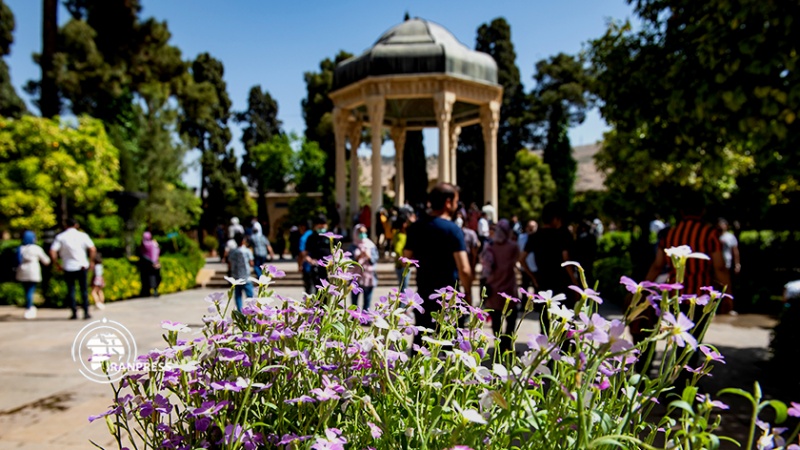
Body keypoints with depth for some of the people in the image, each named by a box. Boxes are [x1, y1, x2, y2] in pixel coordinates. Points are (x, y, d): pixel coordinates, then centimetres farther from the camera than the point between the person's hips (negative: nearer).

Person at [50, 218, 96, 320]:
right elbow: (93, 249, -8)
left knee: (71, 290, 8)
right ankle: (86, 312, 7)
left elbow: (52, 252, -9)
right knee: (84, 290, 8)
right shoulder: (82, 235, -1)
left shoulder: (60, 237, -1)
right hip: (82, 266, 0)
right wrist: (91, 262, 3)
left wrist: (56, 263, 3)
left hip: (68, 267, 0)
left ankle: (74, 313, 7)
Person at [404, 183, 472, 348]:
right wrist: (468, 294, -7)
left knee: (420, 343, 14)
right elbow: (464, 270, -19)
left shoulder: (416, 227, 2)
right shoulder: (452, 229, -14)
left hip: (423, 294, 5)